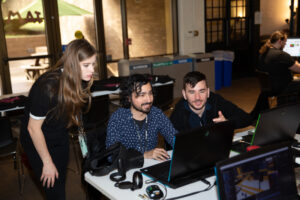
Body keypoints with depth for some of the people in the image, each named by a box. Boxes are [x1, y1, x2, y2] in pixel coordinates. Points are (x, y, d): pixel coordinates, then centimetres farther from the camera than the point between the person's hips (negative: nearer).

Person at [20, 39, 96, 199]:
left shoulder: (80, 81, -13)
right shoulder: (48, 87, -34)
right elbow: (33, 128, -25)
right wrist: (47, 163, -17)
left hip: (60, 139, 6)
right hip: (38, 142, -6)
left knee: (61, 182, 19)